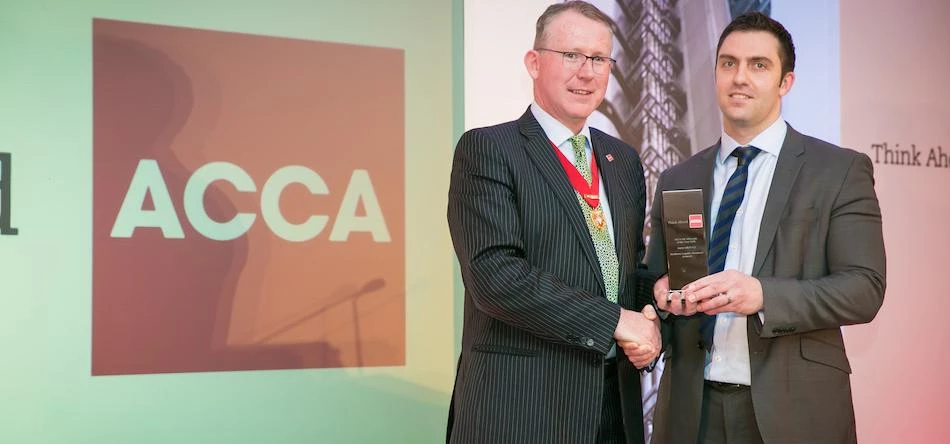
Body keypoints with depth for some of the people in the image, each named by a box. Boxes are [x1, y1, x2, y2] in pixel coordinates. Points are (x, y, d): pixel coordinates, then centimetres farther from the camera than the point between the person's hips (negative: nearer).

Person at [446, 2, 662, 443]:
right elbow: (494, 274, -18)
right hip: (520, 403, -6)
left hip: (616, 398, 6)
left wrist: (648, 312, -4)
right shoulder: (486, 149, -8)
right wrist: (614, 321, -19)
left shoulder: (623, 160, 13)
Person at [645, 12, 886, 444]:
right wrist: (663, 291, -9)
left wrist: (761, 295, -23)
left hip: (793, 409, -3)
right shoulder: (677, 180, 10)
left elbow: (864, 289, -9)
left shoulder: (841, 170, -1)